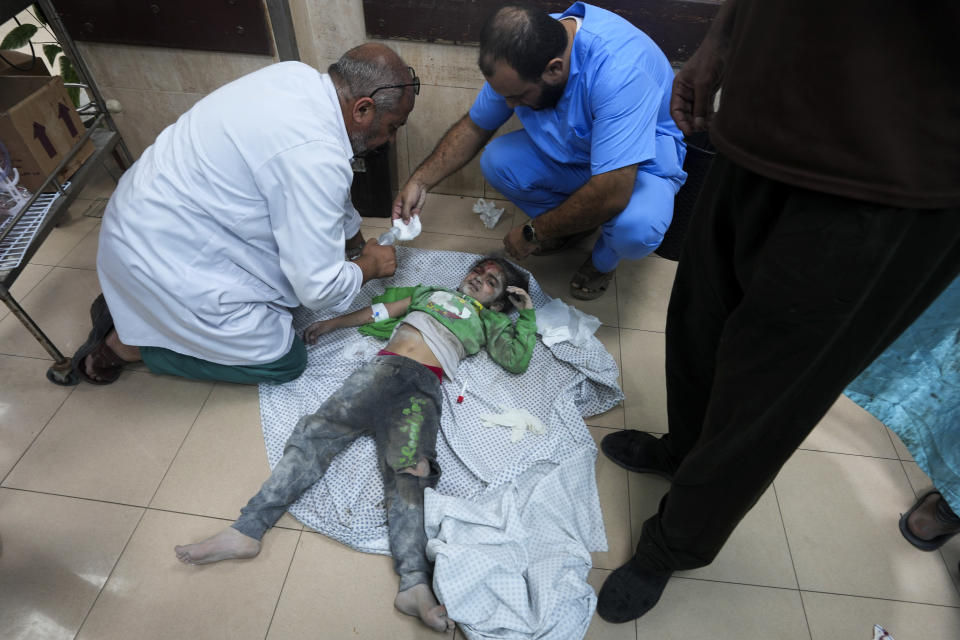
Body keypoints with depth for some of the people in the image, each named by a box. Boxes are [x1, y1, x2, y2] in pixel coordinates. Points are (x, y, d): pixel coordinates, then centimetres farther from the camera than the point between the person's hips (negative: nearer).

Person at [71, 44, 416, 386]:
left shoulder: (298, 75, -2)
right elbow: (318, 288, -24)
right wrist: (371, 266, -5)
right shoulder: (314, 155, -30)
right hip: (164, 258, -9)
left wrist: (359, 243, 23)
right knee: (285, 361, 1)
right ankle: (125, 343, 7)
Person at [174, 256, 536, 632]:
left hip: (423, 386, -3)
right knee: (315, 433, -15)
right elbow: (380, 311, 35)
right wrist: (330, 324, 30)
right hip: (382, 367, 4)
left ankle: (415, 586, -37)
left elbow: (518, 362, 13)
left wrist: (526, 313, 19)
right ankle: (246, 530, -18)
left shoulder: (489, 320, 27)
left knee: (409, 470, -25)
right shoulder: (430, 292, 35)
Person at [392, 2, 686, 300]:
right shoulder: (521, 54, -18)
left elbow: (611, 195, -41)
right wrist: (420, 181, -13)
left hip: (642, 160, -5)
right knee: (496, 161, -19)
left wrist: (534, 234, -28)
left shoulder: (618, 70, -40)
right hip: (569, 149, 6)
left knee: (636, 229, -37)